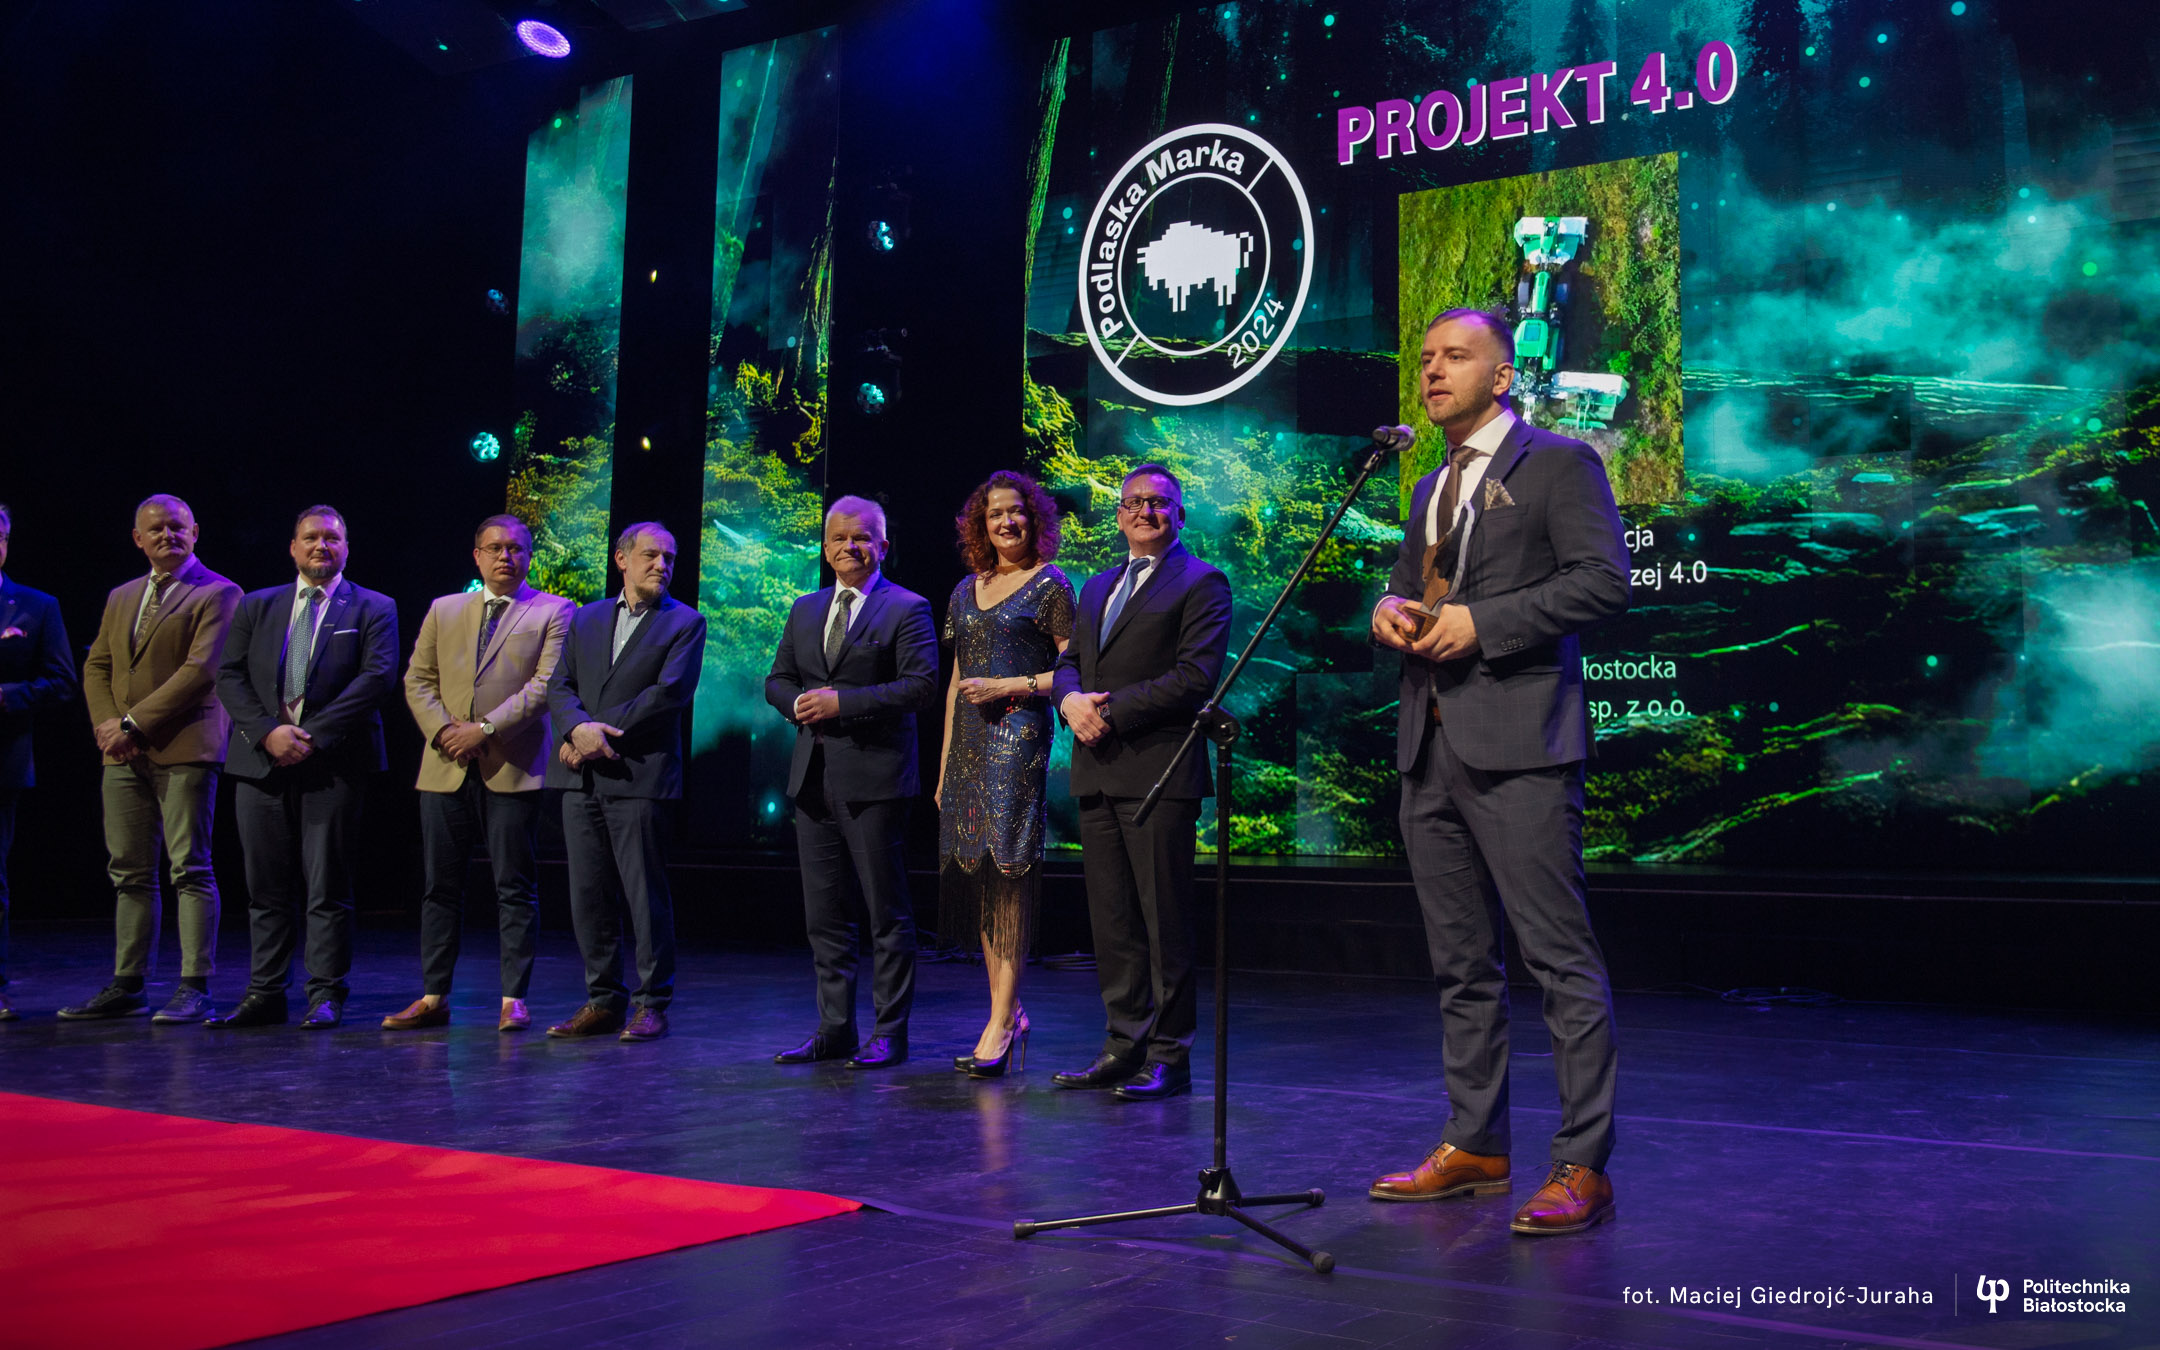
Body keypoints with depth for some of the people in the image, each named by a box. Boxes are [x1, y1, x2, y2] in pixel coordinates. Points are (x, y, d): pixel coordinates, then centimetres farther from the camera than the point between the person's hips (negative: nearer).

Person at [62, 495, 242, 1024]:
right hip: (124, 755, 7)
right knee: (130, 874, 8)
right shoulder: (121, 598, 21)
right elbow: (97, 666, 19)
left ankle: (195, 988, -4)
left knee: (191, 869, -6)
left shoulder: (217, 594, -2)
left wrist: (133, 723, -14)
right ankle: (128, 986, 15)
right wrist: (105, 722, 0)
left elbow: (200, 671, -12)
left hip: (184, 749, -6)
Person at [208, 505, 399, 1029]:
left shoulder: (373, 609, 6)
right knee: (266, 887, 7)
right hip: (262, 760, 3)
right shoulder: (257, 607, 15)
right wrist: (267, 730, -10)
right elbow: (229, 675, 7)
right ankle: (265, 995, 14)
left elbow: (378, 676, -8)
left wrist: (314, 733, -15)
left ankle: (326, 996, 5)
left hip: (333, 764, -3)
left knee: (328, 888, -1)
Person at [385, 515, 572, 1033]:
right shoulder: (443, 610, 17)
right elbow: (417, 679, 12)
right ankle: (433, 997, 14)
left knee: (515, 889, -1)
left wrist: (485, 727, -13)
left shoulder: (553, 612, 4)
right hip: (445, 768, 4)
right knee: (440, 887, 6)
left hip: (512, 769, -4)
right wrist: (443, 729, -5)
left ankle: (514, 999, 5)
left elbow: (546, 684, -7)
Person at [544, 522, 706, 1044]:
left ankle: (651, 1004, 7)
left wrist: (603, 732, -13)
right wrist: (579, 727, -12)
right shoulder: (586, 619, 17)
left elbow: (670, 692, -10)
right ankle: (603, 1001, 16)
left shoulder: (685, 623, 2)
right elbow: (559, 685, 9)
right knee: (587, 894, 7)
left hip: (639, 775, -5)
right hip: (582, 777, 5)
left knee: (646, 894, -2)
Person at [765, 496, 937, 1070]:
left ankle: (890, 1033, 8)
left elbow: (922, 684, -13)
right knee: (824, 914, 10)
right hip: (813, 779, 6)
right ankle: (834, 1028, 19)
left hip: (873, 779, -6)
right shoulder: (805, 611, 17)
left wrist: (842, 702, -17)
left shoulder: (907, 609, -2)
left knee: (887, 913, 0)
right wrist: (799, 704, -5)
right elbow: (777, 679, 18)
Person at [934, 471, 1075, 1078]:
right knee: (976, 875, 5)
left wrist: (1006, 686, -13)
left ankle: (1000, 1022, -7)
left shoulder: (1050, 585, 0)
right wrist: (944, 766, 15)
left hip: (1018, 737, -6)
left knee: (1007, 872, -10)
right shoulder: (966, 591, 18)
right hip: (968, 743, 7)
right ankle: (1008, 1013, 13)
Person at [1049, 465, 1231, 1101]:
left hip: (1157, 771, -7)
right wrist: (1070, 699, -4)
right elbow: (1069, 661, 20)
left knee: (1164, 918, -4)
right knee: (1111, 921, 9)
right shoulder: (1098, 587, 23)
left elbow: (1196, 675, -11)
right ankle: (1125, 1045, 16)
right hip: (1097, 772, 7)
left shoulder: (1202, 583, -1)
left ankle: (1169, 1055, 3)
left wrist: (1113, 711, -14)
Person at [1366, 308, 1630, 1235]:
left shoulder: (1557, 463, 0)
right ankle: (1473, 1145, 22)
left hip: (1518, 748, -8)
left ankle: (1582, 1165, -1)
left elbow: (1605, 578, -10)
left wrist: (1483, 622, -16)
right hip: (1432, 748, 8)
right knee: (1460, 963, 13)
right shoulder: (1430, 489, 23)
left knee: (1562, 959, -7)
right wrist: (1389, 610, 5)